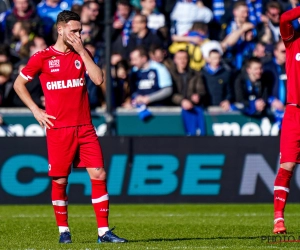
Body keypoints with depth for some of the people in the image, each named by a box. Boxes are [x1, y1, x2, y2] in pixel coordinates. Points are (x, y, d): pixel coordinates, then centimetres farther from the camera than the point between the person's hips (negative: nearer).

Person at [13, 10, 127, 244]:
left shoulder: (82, 54, 10)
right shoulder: (42, 57, 0)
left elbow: (99, 79, -5)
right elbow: (19, 84, 7)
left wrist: (82, 52, -7)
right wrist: (35, 110, -1)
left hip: (85, 127, 3)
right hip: (58, 128, -3)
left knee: (99, 175, -5)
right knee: (60, 180, 1)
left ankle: (104, 231, -2)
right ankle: (63, 231, 15)